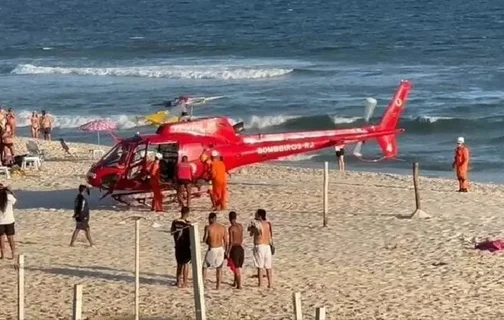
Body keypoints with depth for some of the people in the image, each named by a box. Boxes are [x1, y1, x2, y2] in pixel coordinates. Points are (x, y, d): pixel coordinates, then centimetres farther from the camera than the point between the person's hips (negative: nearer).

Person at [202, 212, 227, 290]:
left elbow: (204, 240, -10)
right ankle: (218, 285, 14)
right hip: (220, 249, 4)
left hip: (212, 249, -4)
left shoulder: (208, 227, -11)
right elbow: (225, 241, 4)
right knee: (219, 268, 14)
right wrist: (225, 252, 13)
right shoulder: (223, 228, 1)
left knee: (205, 267, 12)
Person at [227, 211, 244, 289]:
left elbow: (231, 242, -18)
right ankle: (235, 282, 31)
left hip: (234, 248, -7)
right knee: (237, 266, 21)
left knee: (236, 268, 0)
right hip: (240, 248, 7)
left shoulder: (231, 228, -16)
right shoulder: (240, 226, 5)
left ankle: (239, 285, 1)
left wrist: (228, 252, -13)